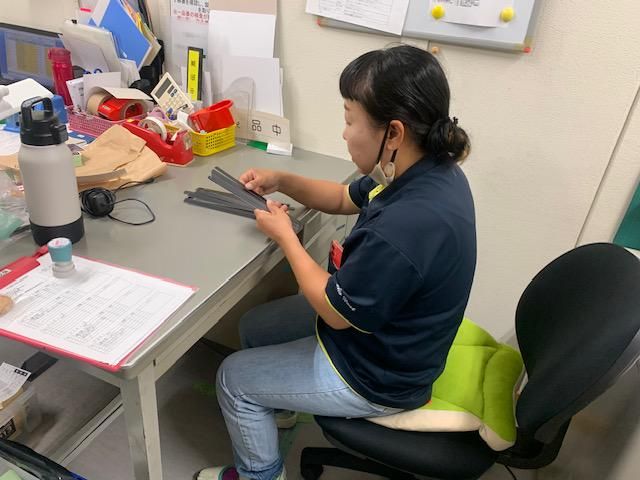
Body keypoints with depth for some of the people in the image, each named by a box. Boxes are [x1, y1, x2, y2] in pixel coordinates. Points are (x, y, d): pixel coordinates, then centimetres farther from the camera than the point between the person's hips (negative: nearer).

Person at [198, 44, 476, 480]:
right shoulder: (431, 169, -9)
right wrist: (282, 181, -7)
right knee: (254, 328, 20)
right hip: (388, 331, 9)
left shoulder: (403, 229, -40)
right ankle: (272, 413, 46)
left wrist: (285, 236, -14)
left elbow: (336, 310, -24)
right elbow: (346, 199, 8)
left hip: (377, 374, -8)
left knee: (233, 378, 7)